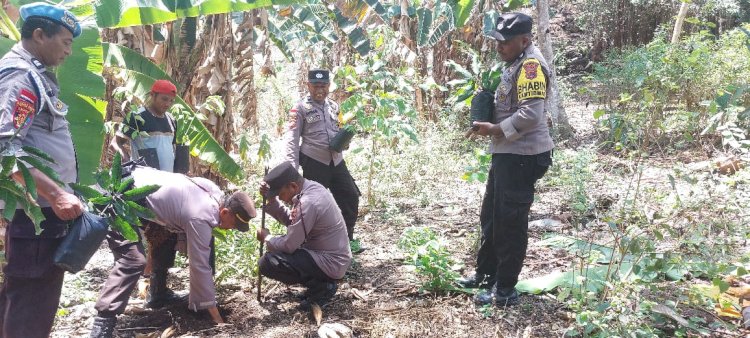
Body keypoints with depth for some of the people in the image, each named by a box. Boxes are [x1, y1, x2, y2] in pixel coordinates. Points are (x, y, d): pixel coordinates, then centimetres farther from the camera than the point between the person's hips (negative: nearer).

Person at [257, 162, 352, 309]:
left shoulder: (307, 203, -27)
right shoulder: (312, 187, 2)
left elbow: (288, 245, -20)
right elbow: (290, 221, 11)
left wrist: (266, 238, -2)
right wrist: (271, 199, 0)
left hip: (331, 264, -10)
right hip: (336, 256, 10)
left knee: (267, 263, -16)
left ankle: (320, 287, -4)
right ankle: (323, 281, 15)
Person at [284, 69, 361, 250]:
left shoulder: (334, 106, 12)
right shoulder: (300, 108, -5)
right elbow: (292, 138, -9)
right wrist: (292, 166, -18)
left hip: (336, 160, 6)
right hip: (314, 162, -6)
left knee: (351, 196, 8)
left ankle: (347, 238, 24)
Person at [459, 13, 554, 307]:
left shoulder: (531, 65, -17)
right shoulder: (516, 64, 15)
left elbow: (530, 114, -27)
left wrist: (494, 129, -18)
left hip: (522, 156, -11)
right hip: (507, 153, 11)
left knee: (511, 222, -2)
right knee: (491, 216, 18)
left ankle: (506, 290, 10)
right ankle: (486, 273, 33)